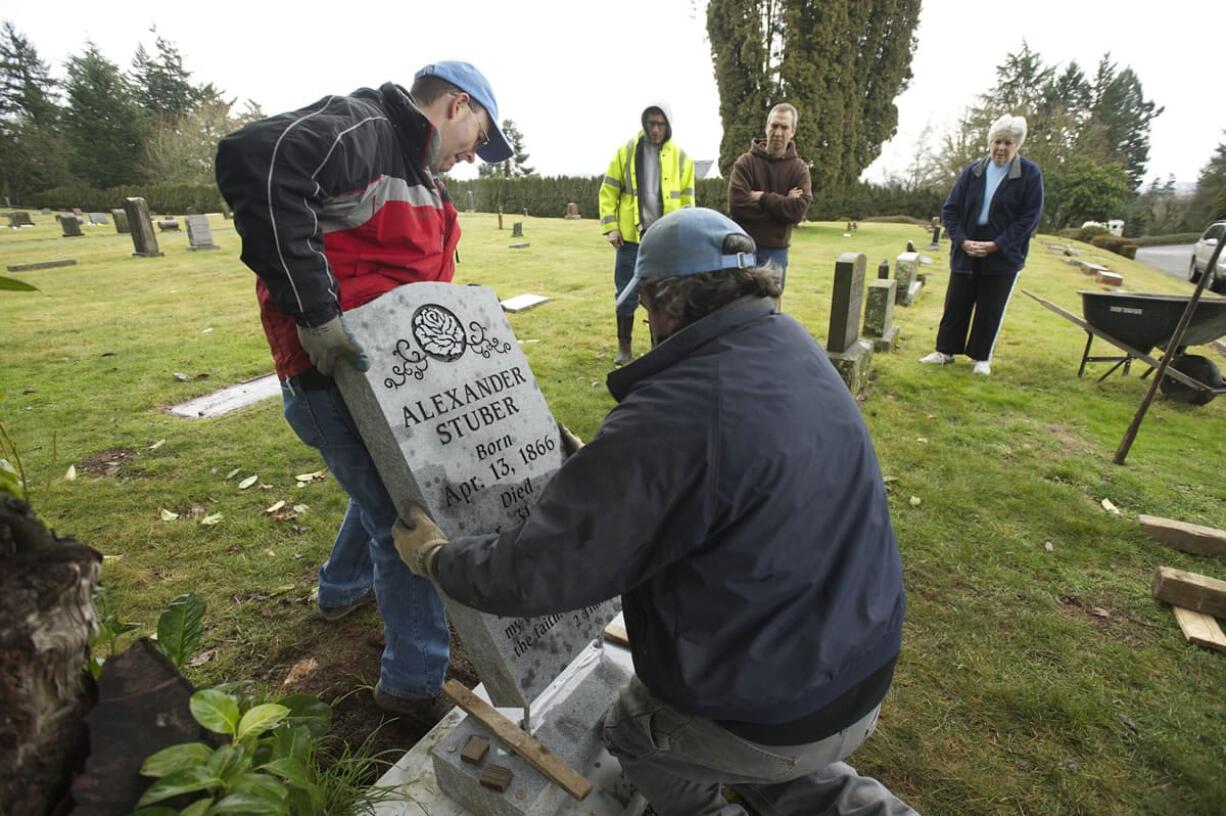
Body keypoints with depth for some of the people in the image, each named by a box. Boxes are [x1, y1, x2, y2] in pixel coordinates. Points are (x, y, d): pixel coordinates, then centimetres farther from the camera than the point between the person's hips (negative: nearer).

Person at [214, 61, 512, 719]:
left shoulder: (416, 173, 21)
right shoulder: (361, 125, -10)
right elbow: (252, 161, -28)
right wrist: (314, 310, -30)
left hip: (389, 369, 11)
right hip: (337, 372, -10)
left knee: (387, 486, 29)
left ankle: (342, 588, 55)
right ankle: (416, 681, 18)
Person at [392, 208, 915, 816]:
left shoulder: (673, 413, -31)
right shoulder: (802, 353, -5)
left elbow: (540, 573, -24)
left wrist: (434, 558, -5)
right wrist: (603, 464, 19)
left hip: (776, 719, -6)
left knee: (629, 729, 23)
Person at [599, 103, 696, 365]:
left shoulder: (681, 158, 5)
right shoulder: (626, 152, 3)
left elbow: (687, 200, 7)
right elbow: (609, 191, 4)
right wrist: (610, 226, -5)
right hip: (631, 236, 0)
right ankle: (624, 346, 18)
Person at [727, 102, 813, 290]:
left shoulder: (800, 169, 4)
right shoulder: (746, 162, -1)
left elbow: (798, 211, -10)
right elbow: (737, 205, -14)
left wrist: (762, 198, -12)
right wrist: (781, 203, -11)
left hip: (776, 252, 2)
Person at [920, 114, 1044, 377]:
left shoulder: (1030, 174, -4)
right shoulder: (973, 171, 2)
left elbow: (1030, 218, -7)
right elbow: (950, 209, 1)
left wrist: (996, 245, -16)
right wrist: (962, 240, -12)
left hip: (1003, 256, -2)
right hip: (966, 252, 2)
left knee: (991, 310, 6)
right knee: (955, 305, 7)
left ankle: (981, 357, 18)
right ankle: (945, 351, 20)